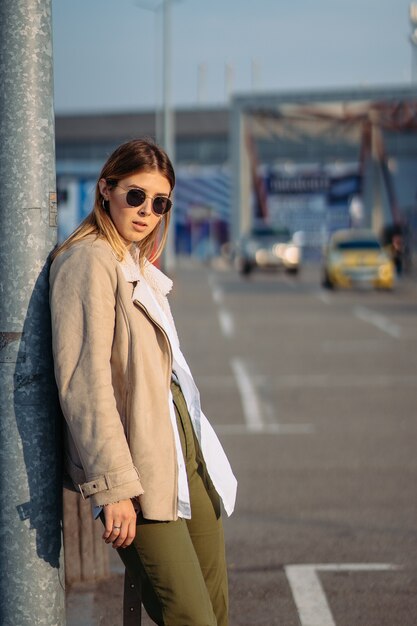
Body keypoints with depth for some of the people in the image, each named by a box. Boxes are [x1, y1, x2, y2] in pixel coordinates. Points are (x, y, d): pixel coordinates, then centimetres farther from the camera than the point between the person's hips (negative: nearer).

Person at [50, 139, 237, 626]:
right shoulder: (89, 260, -11)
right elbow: (85, 381, -19)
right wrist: (113, 485, -22)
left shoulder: (138, 264, 18)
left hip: (186, 455, 9)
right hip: (142, 470, -9)